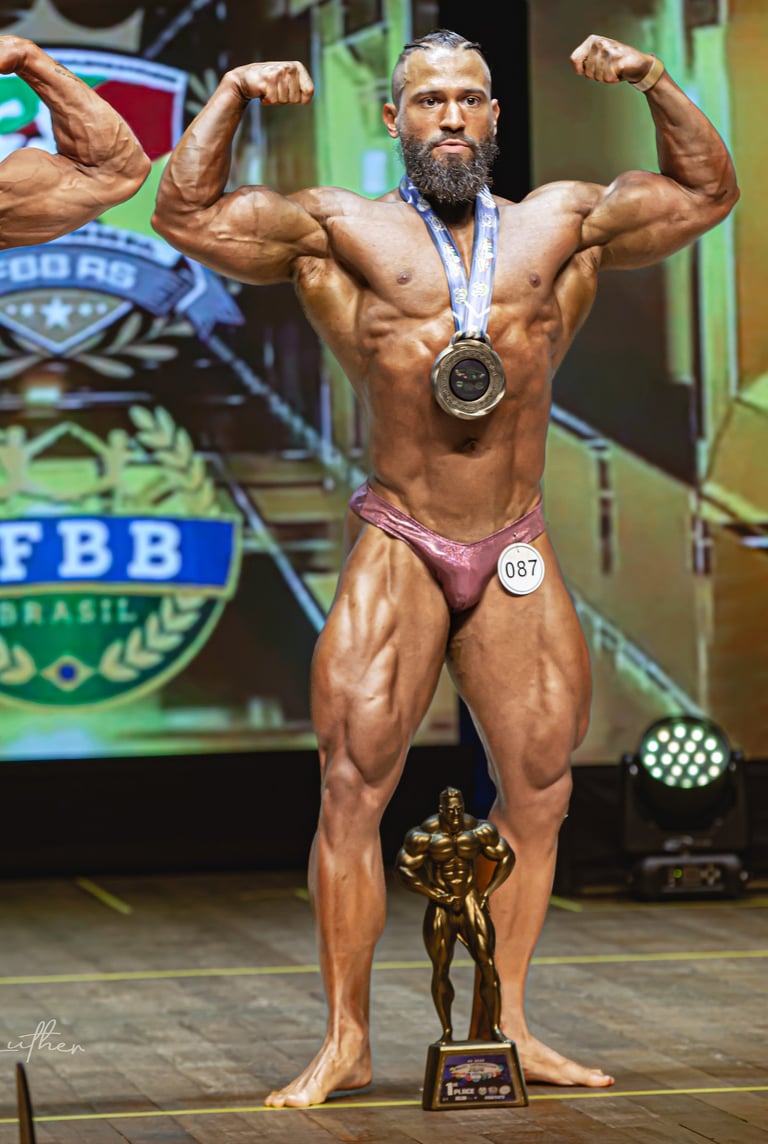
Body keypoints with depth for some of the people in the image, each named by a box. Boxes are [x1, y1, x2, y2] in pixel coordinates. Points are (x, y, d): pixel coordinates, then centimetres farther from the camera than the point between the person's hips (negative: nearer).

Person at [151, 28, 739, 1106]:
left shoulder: (559, 225, 10)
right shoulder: (341, 231, 2)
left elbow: (707, 193, 16)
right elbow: (187, 215, -2)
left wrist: (655, 82, 5)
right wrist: (233, 95, -8)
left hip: (516, 553, 3)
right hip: (397, 549, -3)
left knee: (539, 787, 5)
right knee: (354, 786, -8)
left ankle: (503, 1026, 16)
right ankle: (345, 1040, -1)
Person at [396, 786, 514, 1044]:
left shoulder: (478, 831, -3)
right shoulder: (426, 835, -10)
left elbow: (506, 859, 9)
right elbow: (404, 868, -8)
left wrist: (488, 892, -1)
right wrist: (439, 897, -11)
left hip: (471, 903, 1)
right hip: (440, 908, -1)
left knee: (487, 965, -8)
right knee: (440, 969, 1)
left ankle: (495, 1028, -2)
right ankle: (447, 1031, 13)